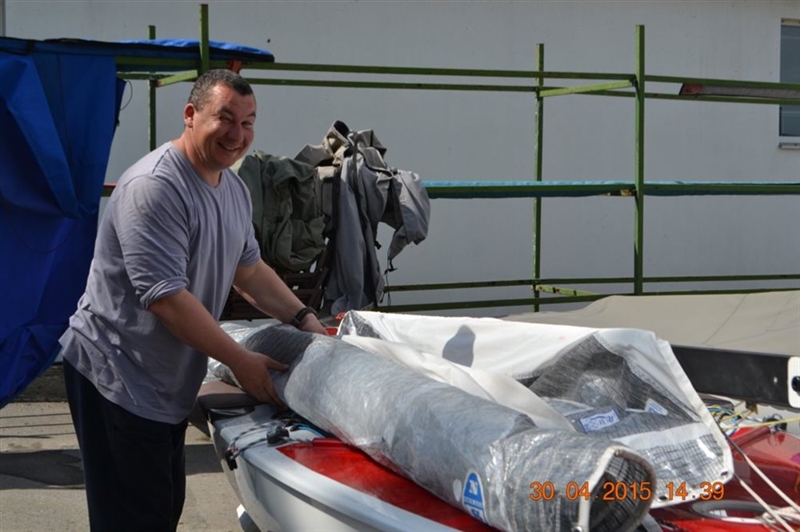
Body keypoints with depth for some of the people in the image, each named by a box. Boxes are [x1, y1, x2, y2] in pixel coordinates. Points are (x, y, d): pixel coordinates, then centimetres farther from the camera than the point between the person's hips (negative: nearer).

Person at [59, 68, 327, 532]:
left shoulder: (234, 189, 8)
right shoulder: (155, 186, -22)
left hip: (168, 384, 9)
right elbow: (166, 297, -26)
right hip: (116, 376, -9)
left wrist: (304, 318, 6)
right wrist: (240, 360, -19)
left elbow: (249, 268, 19)